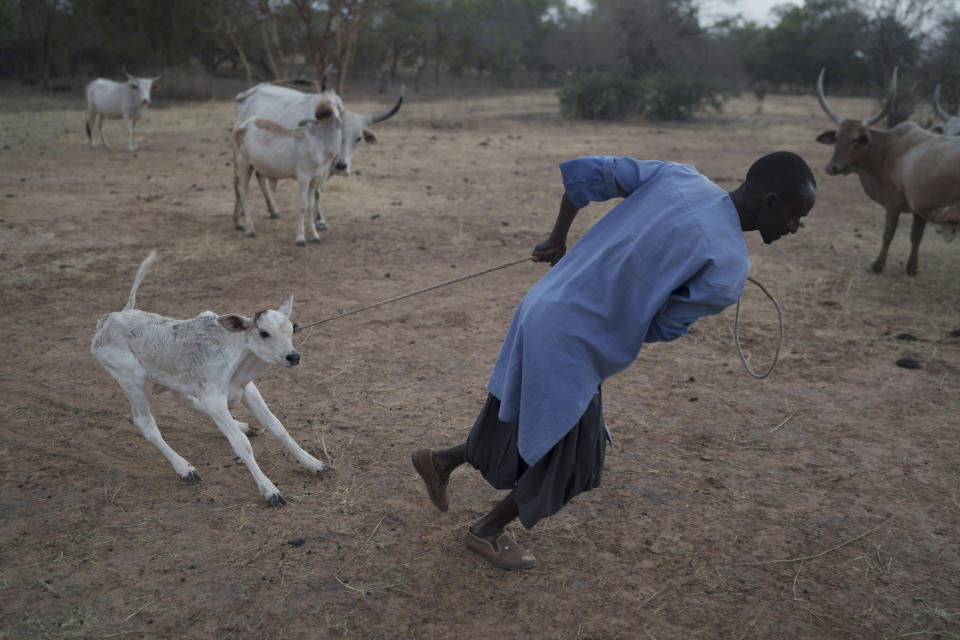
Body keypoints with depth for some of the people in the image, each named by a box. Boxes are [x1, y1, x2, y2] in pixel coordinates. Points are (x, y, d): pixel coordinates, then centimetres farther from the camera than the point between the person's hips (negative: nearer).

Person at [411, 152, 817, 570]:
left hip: (541, 312, 8)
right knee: (567, 465, 17)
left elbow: (584, 172, 4)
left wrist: (558, 237, 17)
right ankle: (488, 531, 38)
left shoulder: (677, 176, 0)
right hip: (568, 349, -8)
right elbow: (663, 328, -5)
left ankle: (441, 462, 43)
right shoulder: (729, 269, -18)